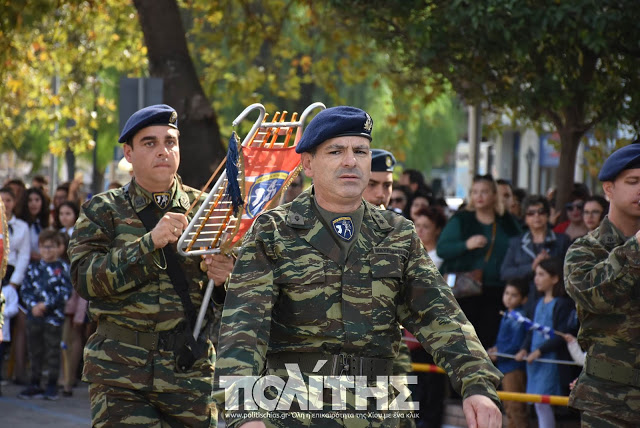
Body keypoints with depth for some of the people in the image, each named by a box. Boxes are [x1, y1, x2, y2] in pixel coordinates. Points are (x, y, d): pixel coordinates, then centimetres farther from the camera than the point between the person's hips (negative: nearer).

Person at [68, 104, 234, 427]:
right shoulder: (102, 211, 7)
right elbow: (85, 279, -9)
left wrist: (223, 281, -11)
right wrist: (150, 243, -17)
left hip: (192, 367, 2)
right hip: (120, 374, -2)